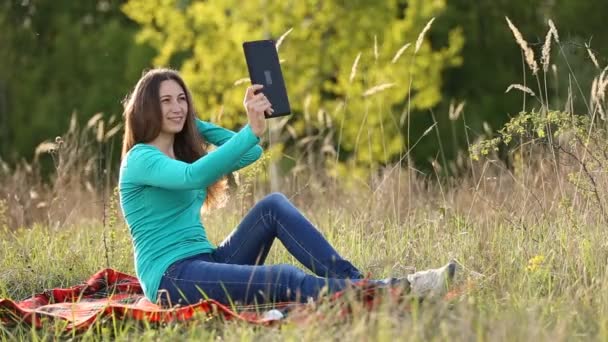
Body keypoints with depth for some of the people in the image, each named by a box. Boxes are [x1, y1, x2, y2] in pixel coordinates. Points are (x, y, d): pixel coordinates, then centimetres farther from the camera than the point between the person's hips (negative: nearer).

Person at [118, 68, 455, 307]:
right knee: (284, 278, -29)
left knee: (272, 205, -11)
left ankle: (352, 280, -19)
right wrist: (252, 129, -37)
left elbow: (251, 152, 19)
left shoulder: (183, 153, 20)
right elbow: (193, 177, -29)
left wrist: (193, 123, 15)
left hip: (207, 264, 9)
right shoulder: (140, 159, -8)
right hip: (171, 278, -9)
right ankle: (388, 293, -39)